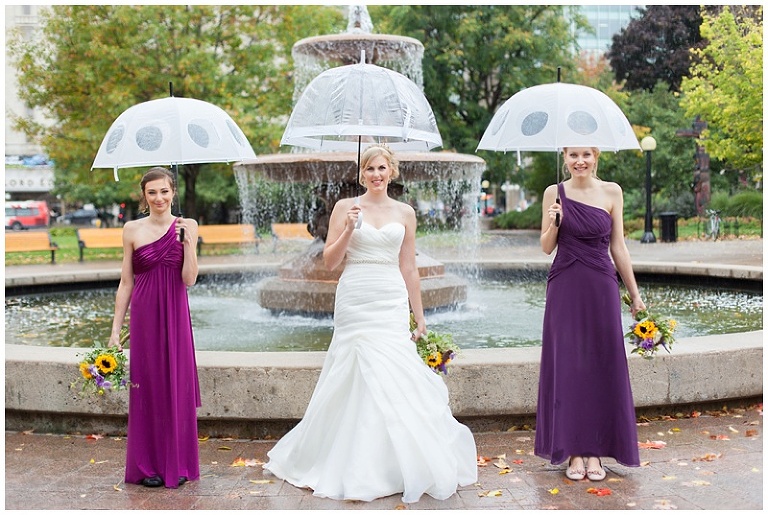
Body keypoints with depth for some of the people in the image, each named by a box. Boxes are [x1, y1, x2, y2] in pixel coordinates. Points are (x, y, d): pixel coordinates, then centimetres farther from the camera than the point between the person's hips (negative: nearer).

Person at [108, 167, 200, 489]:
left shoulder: (186, 226, 1)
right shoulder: (132, 230, 2)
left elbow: (189, 279, -6)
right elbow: (126, 282, 4)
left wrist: (188, 241, -16)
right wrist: (115, 329, 2)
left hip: (175, 315, 0)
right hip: (144, 315, 0)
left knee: (178, 385, 5)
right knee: (146, 387, 6)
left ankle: (178, 463, 20)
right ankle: (148, 465, 19)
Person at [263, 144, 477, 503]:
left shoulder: (405, 213, 11)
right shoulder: (345, 207, 5)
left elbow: (409, 269, 11)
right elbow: (329, 262, 2)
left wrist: (420, 318, 10)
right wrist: (349, 229, -12)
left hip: (392, 303, 2)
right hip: (355, 300, -1)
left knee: (396, 378, -4)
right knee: (359, 380, -3)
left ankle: (399, 465, 10)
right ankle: (358, 467, 12)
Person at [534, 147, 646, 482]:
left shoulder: (611, 192, 3)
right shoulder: (554, 193, 2)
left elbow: (618, 247, 6)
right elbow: (546, 247, 5)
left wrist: (635, 293, 6)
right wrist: (554, 222, -15)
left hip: (601, 288, 1)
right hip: (565, 288, 0)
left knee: (603, 366, 3)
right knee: (567, 366, 3)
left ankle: (596, 452, 15)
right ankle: (574, 452, 13)